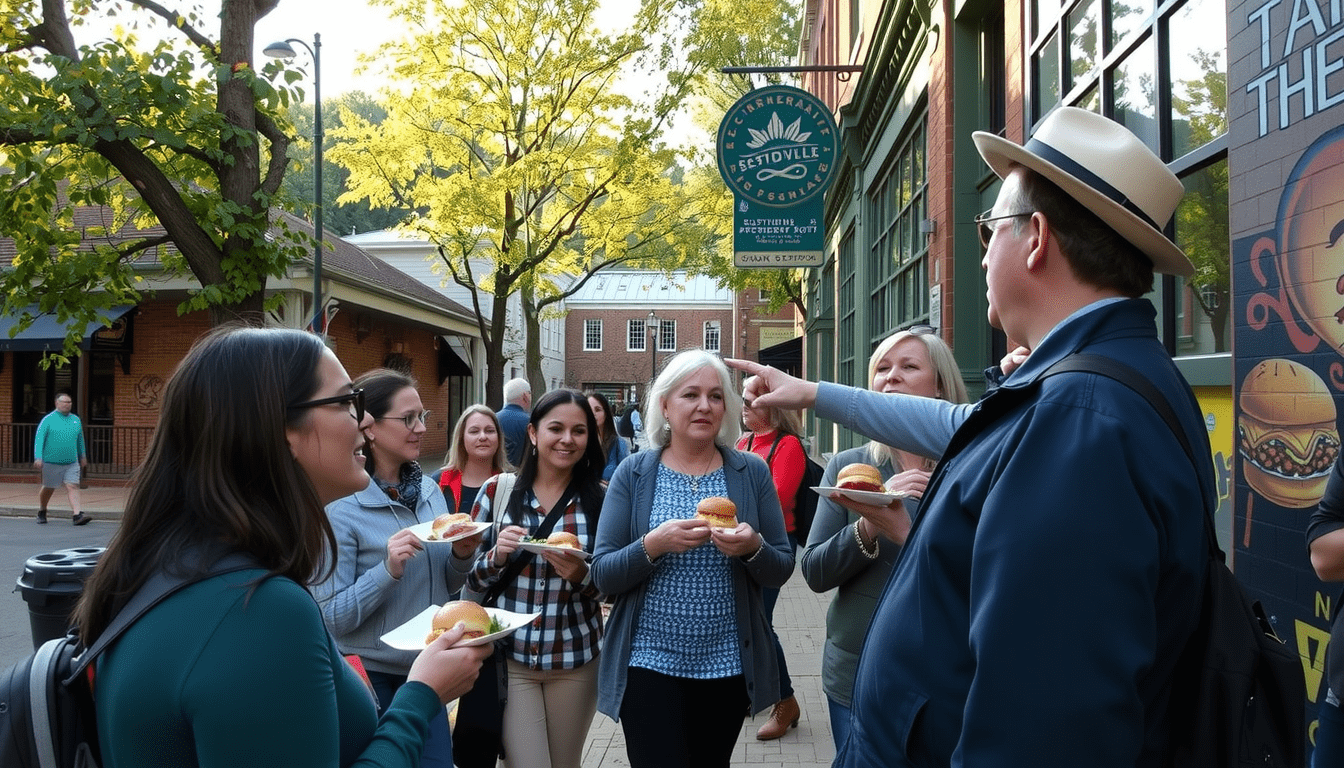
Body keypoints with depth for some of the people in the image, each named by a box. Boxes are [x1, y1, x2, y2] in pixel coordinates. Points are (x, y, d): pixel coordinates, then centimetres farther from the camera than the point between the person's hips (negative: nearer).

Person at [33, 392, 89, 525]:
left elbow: (80, 439, 21)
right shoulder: (48, 420, -3)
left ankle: (77, 515, -18)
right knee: (49, 489, 11)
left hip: (71, 462, 3)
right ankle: (41, 512, 34)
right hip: (52, 462, -3)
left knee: (73, 486, -10)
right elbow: (39, 438, -9)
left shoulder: (76, 420, 10)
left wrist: (83, 456, 26)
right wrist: (38, 458, -19)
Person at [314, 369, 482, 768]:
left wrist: (462, 556, -9)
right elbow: (330, 617, -18)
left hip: (425, 671, 6)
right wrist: (389, 570, -30)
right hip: (370, 677, -5)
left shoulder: (430, 491, 1)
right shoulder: (340, 505, -17)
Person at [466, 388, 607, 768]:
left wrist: (580, 575, -20)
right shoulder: (497, 490, -4)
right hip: (509, 657, -1)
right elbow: (469, 577, 2)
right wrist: (497, 555, -19)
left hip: (576, 659, 1)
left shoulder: (601, 499, -4)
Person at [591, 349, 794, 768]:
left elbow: (782, 569, 2)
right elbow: (602, 575, -6)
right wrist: (655, 544, -23)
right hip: (649, 664, -2)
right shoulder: (633, 473, -3)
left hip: (728, 666, 2)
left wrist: (753, 548, -19)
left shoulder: (753, 473, 0)